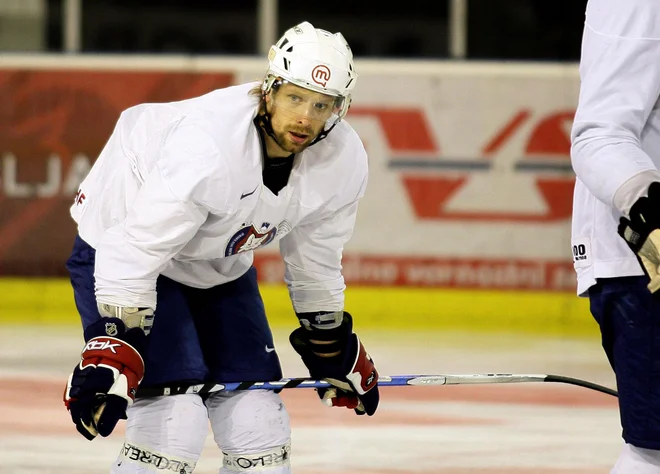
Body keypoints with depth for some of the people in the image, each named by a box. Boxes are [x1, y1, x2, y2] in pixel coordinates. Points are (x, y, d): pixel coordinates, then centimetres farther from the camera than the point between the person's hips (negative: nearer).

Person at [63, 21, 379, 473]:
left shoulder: (344, 160, -15)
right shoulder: (207, 145, -37)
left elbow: (316, 255, 4)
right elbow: (134, 252, -34)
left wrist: (332, 345, 12)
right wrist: (110, 356, -37)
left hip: (221, 268, 7)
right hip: (120, 253, -7)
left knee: (260, 427, 3)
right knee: (174, 421, -20)